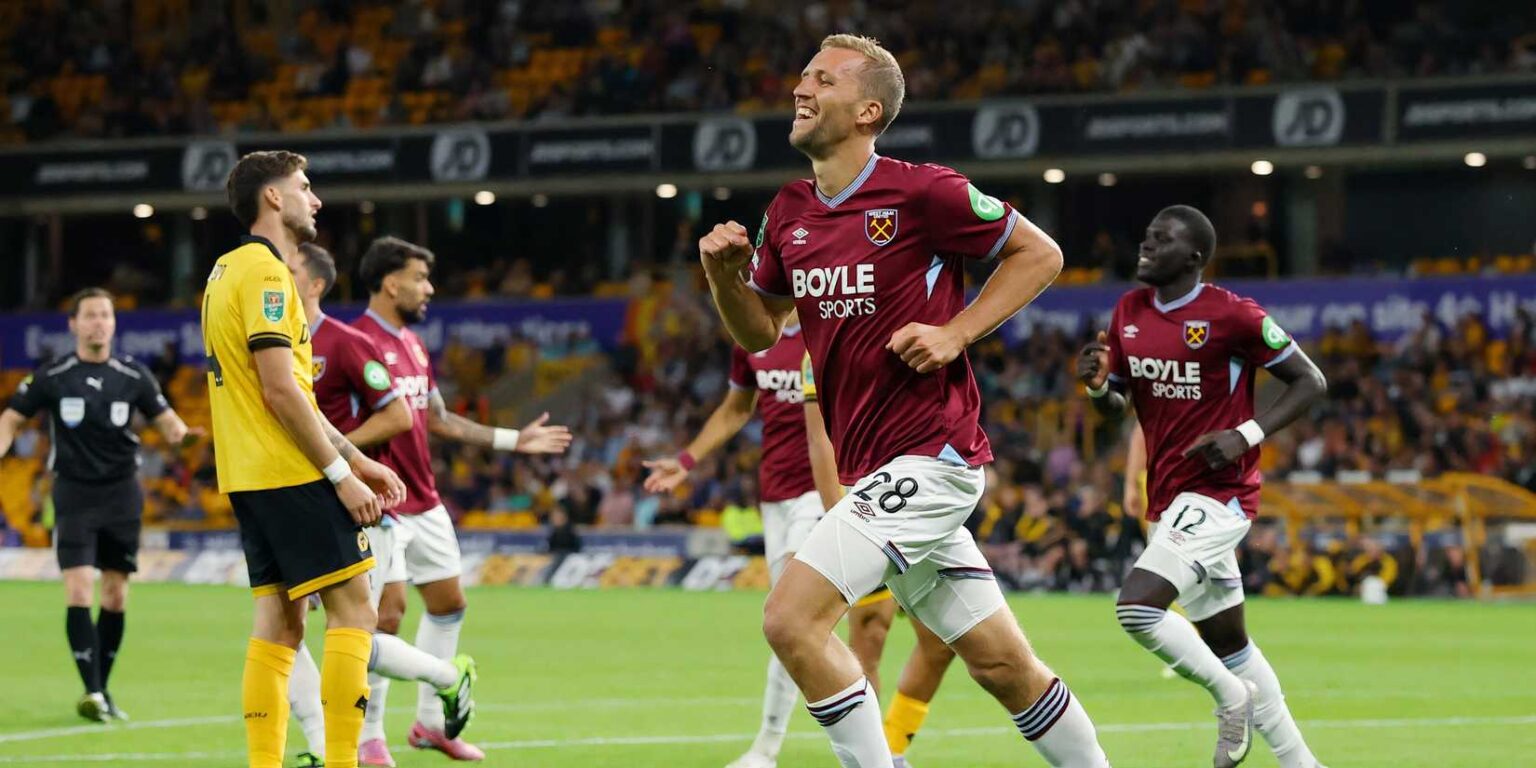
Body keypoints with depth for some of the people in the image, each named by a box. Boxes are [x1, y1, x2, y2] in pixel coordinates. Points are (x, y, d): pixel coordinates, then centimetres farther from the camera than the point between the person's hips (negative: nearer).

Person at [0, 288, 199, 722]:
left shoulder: (134, 377, 1)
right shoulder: (52, 377, -3)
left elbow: (165, 421, 7)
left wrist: (182, 435, -16)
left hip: (122, 494, 2)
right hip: (74, 492, -2)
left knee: (116, 596, 5)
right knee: (79, 590, -14)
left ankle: (102, 691, 17)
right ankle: (91, 691, -14)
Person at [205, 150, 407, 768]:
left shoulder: (228, 270, 18)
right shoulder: (264, 272, -12)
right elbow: (280, 392, -19)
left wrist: (356, 458, 19)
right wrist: (342, 475, -16)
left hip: (249, 478, 9)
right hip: (291, 476, -9)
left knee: (279, 621, 8)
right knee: (352, 611, -7)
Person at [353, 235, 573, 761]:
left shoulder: (413, 343, 13)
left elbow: (439, 420, 22)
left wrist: (514, 441, 24)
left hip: (425, 504, 9)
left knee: (448, 603, 14)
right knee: (387, 613, -11)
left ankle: (430, 721, 25)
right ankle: (368, 740, -1)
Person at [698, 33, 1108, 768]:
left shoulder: (920, 192, -12)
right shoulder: (789, 213, 9)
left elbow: (1039, 253, -3)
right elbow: (760, 333, 19)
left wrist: (955, 333, -12)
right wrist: (725, 273, 0)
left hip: (928, 454, -7)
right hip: (871, 470, 7)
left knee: (791, 617, -18)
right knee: (1003, 665, 10)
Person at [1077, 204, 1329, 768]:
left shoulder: (1232, 316, -13)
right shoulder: (1129, 313, 7)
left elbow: (1309, 382, -8)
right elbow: (1117, 403, 17)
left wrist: (1246, 435, -19)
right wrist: (1097, 386, -6)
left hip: (1217, 493, -8)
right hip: (1167, 498, 8)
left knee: (1137, 606, -22)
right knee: (1227, 641, 14)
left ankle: (1231, 694, 0)